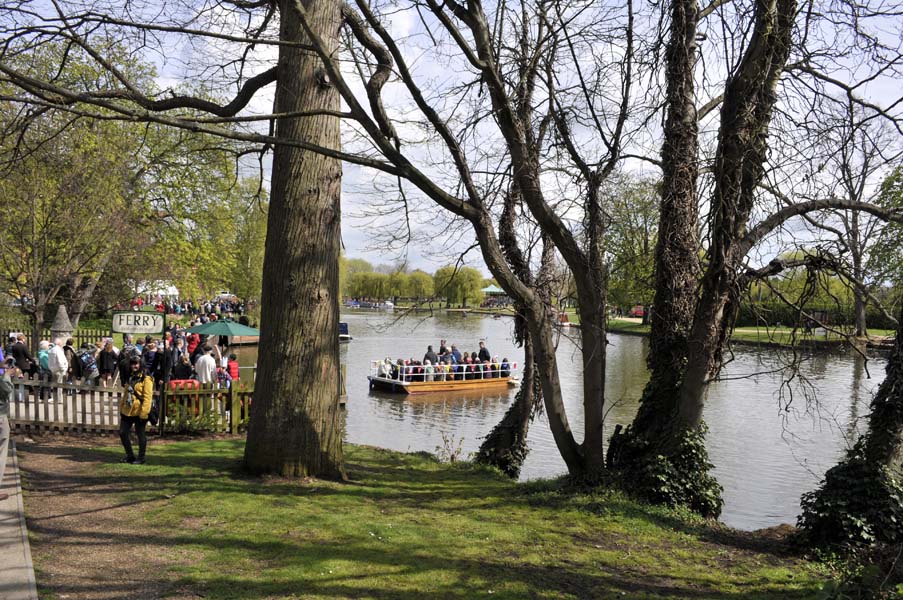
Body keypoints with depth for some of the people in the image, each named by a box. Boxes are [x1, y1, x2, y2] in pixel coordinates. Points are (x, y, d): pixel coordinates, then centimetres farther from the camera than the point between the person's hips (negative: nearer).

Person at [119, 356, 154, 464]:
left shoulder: (146, 379, -10)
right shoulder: (130, 378, 16)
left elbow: (147, 397, -17)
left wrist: (144, 413, -22)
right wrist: (121, 408, 18)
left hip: (139, 412, -8)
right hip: (127, 411, 8)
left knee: (140, 435, 2)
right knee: (122, 433, 8)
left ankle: (141, 458, 13)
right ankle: (130, 455, 22)